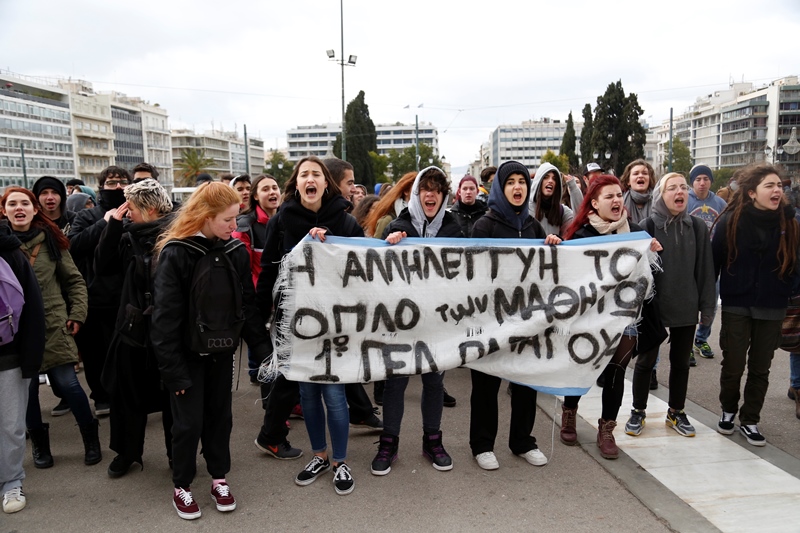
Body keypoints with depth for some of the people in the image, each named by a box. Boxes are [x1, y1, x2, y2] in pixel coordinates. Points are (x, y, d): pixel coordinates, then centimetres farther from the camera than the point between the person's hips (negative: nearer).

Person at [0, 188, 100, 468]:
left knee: (67, 383, -1)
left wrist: (77, 313, -1)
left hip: (54, 326, -1)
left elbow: (75, 280, 7)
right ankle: (39, 442, 27)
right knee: (28, 388, 7)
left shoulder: (50, 240, 1)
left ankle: (91, 438, 17)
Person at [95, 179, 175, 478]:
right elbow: (102, 266, 2)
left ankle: (177, 453, 31)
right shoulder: (130, 235, 4)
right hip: (133, 327, 6)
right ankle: (127, 451, 38)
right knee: (127, 394, 18)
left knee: (171, 395, 12)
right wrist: (114, 225, -3)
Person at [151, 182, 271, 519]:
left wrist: (263, 347, -1)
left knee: (220, 415, 14)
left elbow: (247, 304, 5)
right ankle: (182, 486, 24)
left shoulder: (235, 251, -1)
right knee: (189, 421, 5)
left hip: (222, 349, 5)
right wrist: (173, 370, -17)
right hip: (188, 353, -4)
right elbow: (165, 317, -16)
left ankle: (219, 478, 30)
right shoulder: (175, 254, -17)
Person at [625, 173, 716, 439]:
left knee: (681, 362, 14)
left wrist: (706, 306, 2)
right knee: (645, 361, 8)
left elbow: (705, 270, 3)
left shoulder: (697, 227, 0)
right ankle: (638, 412, 23)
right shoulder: (647, 226, -9)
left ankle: (676, 412, 30)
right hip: (652, 307, -3)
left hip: (686, 307, 3)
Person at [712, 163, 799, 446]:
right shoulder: (730, 221, -8)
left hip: (772, 308, 2)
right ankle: (728, 410, 31)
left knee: (760, 368, 10)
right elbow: (713, 262, -5)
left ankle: (749, 421, 25)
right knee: (733, 365, 7)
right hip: (736, 306, -2)